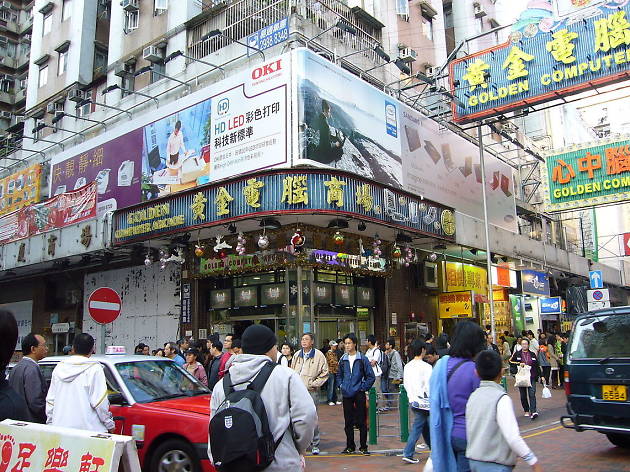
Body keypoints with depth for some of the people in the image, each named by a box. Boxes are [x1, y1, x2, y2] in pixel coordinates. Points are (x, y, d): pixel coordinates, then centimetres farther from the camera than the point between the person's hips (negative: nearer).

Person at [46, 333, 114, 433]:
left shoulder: (59, 367, 11)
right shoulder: (94, 368, -8)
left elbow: (50, 400, 17)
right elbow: (100, 402, -11)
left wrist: (50, 423, 26)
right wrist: (110, 424, 0)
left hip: (60, 428, 6)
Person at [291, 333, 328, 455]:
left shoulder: (319, 355, -2)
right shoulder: (297, 355, 12)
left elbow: (324, 373, -2)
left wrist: (313, 384, -8)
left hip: (311, 391, -4)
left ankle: (315, 444, 10)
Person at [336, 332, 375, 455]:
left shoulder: (362, 359, -5)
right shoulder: (343, 359, 7)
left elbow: (371, 376, -2)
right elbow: (339, 375, 22)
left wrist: (363, 387, -7)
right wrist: (341, 385, 8)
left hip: (359, 394, -4)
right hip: (346, 394, 4)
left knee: (361, 421, 2)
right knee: (348, 422, 9)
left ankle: (363, 446, 13)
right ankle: (350, 446, 20)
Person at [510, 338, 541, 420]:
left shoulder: (533, 354, 11)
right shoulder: (517, 354, 6)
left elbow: (537, 366, 15)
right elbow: (510, 361, -2)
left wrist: (540, 375, 10)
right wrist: (518, 363, -15)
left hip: (531, 377, 0)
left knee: (532, 394, -14)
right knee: (523, 396, 7)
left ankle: (533, 412, -19)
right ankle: (526, 411, 22)